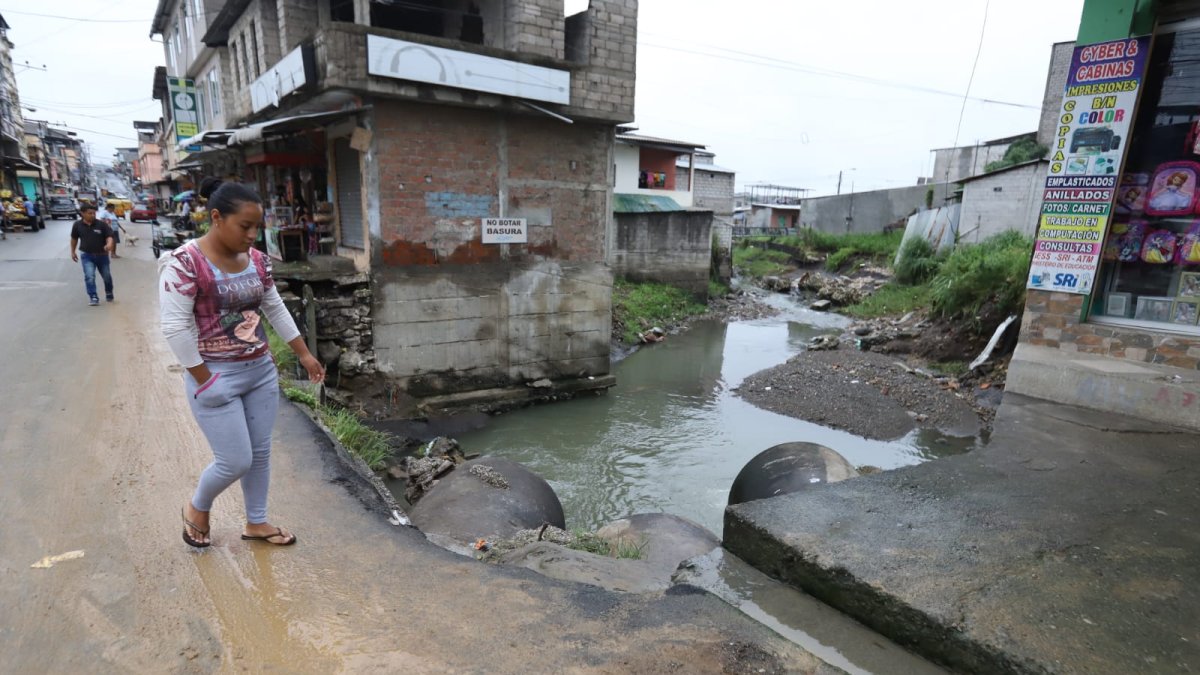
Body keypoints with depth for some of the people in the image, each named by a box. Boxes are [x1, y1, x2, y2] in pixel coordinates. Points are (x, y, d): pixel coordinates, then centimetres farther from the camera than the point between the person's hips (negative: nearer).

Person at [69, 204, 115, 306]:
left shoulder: (102, 224, -11)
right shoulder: (77, 225, -4)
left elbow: (109, 236, -14)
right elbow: (74, 238, 10)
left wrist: (109, 244, -37)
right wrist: (73, 252, 14)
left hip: (102, 255, 0)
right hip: (87, 255, 0)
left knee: (106, 276, 13)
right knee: (89, 276, -12)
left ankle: (109, 293, 37)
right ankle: (93, 297, -8)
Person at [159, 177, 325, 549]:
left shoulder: (257, 260, 2)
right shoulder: (185, 262, -17)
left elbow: (276, 310, 12)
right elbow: (175, 326, -18)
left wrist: (305, 354, 12)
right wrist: (204, 380, -16)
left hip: (262, 371, 6)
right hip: (217, 376, -6)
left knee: (260, 452, 13)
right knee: (235, 461, -1)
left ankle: (256, 523, 32)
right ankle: (197, 509, 31)